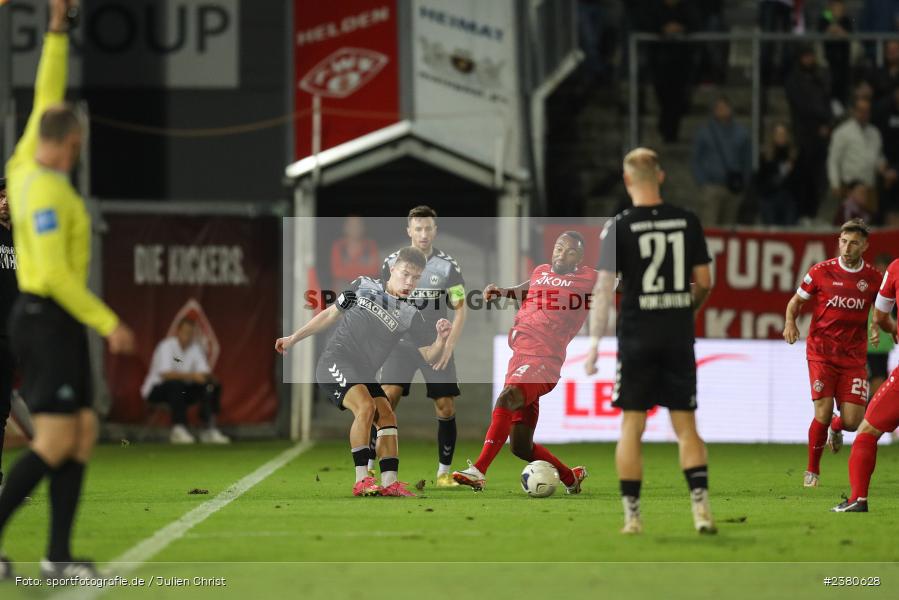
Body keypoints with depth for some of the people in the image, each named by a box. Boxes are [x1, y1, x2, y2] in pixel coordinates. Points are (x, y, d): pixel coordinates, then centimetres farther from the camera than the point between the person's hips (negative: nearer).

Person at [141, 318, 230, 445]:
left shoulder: (195, 348, 3)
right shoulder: (167, 346, -17)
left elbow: (205, 373, -1)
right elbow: (165, 374, -31)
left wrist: (207, 377, -27)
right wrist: (191, 375, -41)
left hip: (181, 391, 7)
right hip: (155, 390, -7)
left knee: (214, 387, -8)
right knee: (176, 384, -38)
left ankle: (210, 430, -14)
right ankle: (178, 429, -39)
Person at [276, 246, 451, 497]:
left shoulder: (410, 316, 5)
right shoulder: (363, 286, 2)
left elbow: (430, 356, 0)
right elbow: (331, 314, 14)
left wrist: (441, 340, -22)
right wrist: (293, 338, 18)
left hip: (364, 375, 5)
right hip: (335, 362, -5)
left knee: (387, 416, -7)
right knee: (365, 406, -25)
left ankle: (390, 483, -5)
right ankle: (362, 481, -27)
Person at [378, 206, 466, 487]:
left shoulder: (448, 265, -2)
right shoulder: (392, 263, 1)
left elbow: (460, 308, 0)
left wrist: (449, 345, -10)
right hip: (401, 344, 0)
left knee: (446, 408, -2)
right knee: (387, 399, -15)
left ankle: (444, 472, 12)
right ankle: (367, 467, -12)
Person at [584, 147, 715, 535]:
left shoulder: (619, 227, -6)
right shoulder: (688, 222, 2)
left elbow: (604, 288, -9)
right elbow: (704, 282, 6)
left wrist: (594, 342, -6)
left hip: (637, 337, -2)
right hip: (679, 336, 2)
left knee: (632, 427, 4)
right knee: (686, 426, 7)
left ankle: (632, 515, 3)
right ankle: (701, 507, -5)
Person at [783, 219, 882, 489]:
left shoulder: (873, 278, 1)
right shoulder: (821, 272, -4)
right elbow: (796, 300, 9)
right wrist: (790, 322, -11)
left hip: (853, 356, 2)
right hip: (821, 352, -2)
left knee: (852, 420, -8)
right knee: (823, 412, -13)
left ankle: (836, 427, 33)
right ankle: (812, 471, 9)